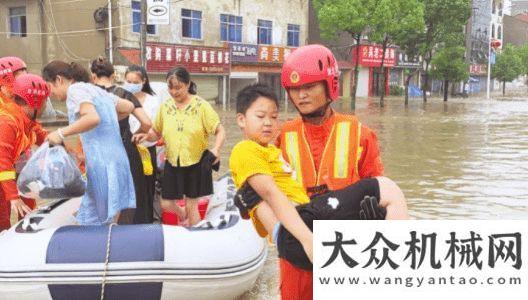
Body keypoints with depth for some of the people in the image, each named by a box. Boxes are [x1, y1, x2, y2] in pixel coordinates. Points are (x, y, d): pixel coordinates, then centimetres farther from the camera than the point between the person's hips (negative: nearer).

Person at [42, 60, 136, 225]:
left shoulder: (75, 89, -6)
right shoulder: (95, 89, 19)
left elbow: (93, 118, -24)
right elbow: (129, 107, 24)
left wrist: (61, 133, -17)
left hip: (103, 164, -9)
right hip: (116, 160, 9)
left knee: (94, 226, -4)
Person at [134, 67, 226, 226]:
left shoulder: (201, 106, -10)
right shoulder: (165, 107, 1)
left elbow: (220, 131, -9)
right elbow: (157, 133, 9)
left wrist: (216, 149, -26)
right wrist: (146, 136, -13)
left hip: (196, 163, -3)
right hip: (173, 163, 4)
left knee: (191, 205, 6)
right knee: (166, 204, 9)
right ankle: (184, 214, 42)